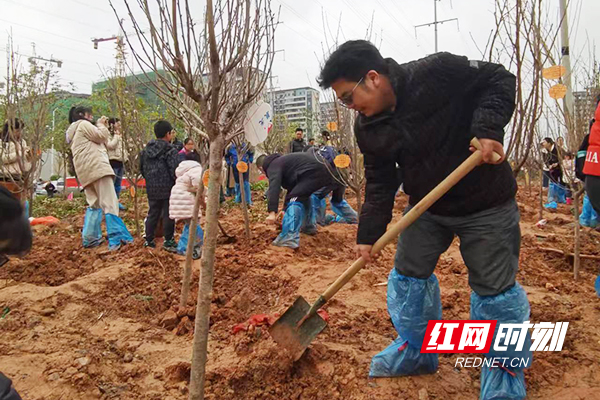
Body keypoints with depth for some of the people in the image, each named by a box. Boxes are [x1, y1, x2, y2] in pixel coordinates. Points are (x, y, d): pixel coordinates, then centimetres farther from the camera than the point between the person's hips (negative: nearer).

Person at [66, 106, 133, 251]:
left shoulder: (73, 132, 30)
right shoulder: (83, 124, 4)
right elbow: (100, 136, -4)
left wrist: (101, 126, 22)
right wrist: (101, 125, 13)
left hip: (85, 172, 10)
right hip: (96, 167, -10)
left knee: (94, 204, 14)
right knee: (109, 203, -15)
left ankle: (90, 238, 10)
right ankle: (117, 238, -23)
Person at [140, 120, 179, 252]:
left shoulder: (146, 150, 9)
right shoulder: (170, 151, -12)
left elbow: (142, 168, 17)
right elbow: (175, 171, -15)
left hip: (151, 188, 7)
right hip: (167, 188, -6)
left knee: (152, 213, 16)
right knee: (168, 214, 1)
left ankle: (149, 240, 22)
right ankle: (168, 241, 6)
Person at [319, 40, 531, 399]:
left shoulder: (437, 72, -22)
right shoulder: (368, 129, -5)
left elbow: (499, 80, -11)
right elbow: (380, 183, -1)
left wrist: (488, 127, -27)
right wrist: (369, 234, -7)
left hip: (486, 203, -5)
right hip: (426, 208, 5)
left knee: (494, 288, 4)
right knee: (408, 276, 9)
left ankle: (506, 368, 27)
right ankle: (417, 350, 32)